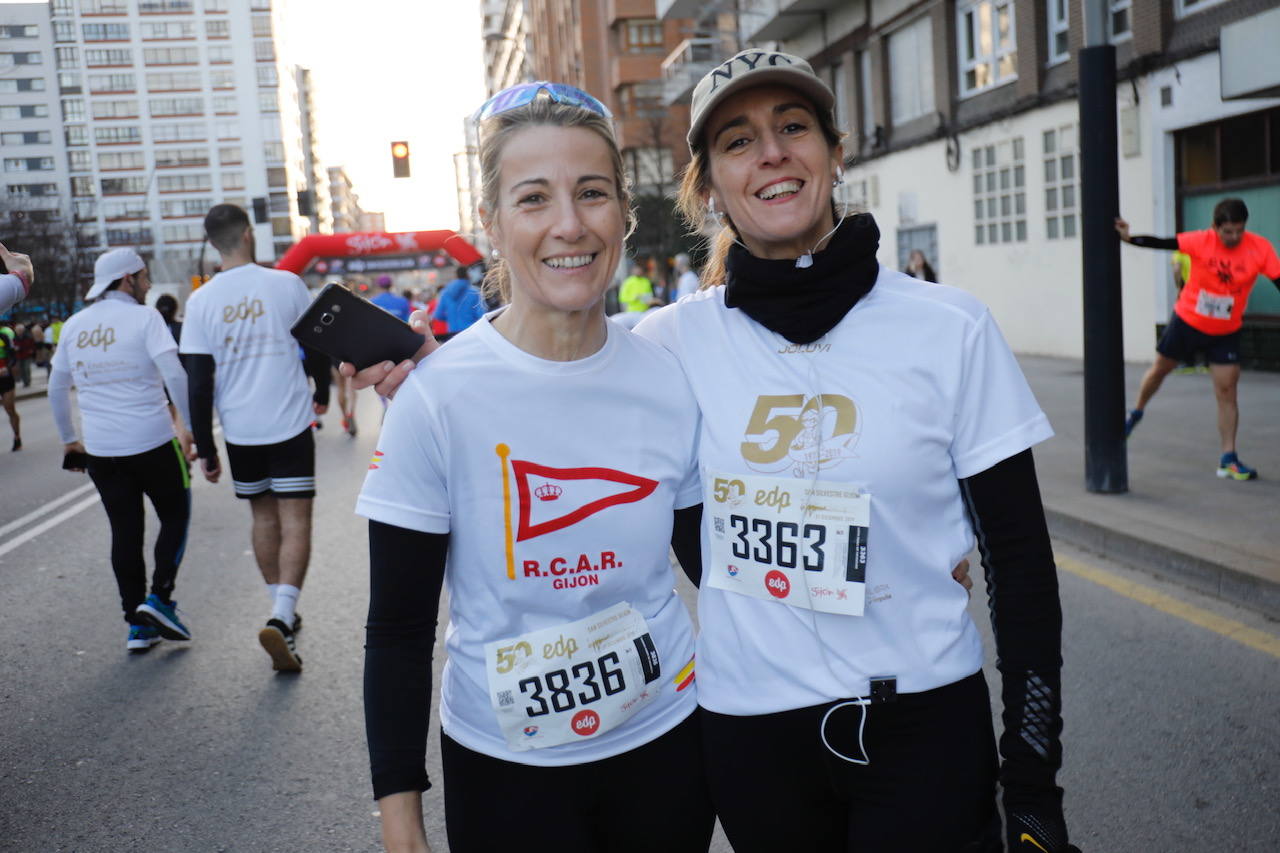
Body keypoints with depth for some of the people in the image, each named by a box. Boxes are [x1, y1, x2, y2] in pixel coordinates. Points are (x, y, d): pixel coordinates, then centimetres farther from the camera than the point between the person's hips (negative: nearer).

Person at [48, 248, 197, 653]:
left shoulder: (74, 325, 10)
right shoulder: (144, 318, -6)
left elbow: (56, 387, 17)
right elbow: (174, 375, -17)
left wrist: (69, 439, 26)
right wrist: (192, 426, -12)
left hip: (100, 449, 5)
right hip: (152, 442, -5)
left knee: (124, 531, 11)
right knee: (175, 516, 13)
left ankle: (137, 624, 14)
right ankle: (158, 598, 0)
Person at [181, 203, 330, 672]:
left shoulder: (201, 301, -2)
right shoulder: (286, 283, -6)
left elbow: (198, 382, -2)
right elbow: (316, 346, 3)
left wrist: (204, 447, 5)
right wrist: (321, 393, 21)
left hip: (239, 432, 3)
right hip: (291, 424, -2)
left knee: (264, 516, 17)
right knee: (295, 520, 0)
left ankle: (283, 613, 26)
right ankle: (281, 617, -16)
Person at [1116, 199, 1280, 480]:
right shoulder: (1201, 241, -18)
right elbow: (1162, 243, -16)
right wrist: (1128, 238, -25)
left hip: (1226, 333, 0)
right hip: (1187, 321, 0)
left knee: (1226, 391, -4)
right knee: (1160, 368, 17)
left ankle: (1228, 460, 3)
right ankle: (1136, 413, 47)